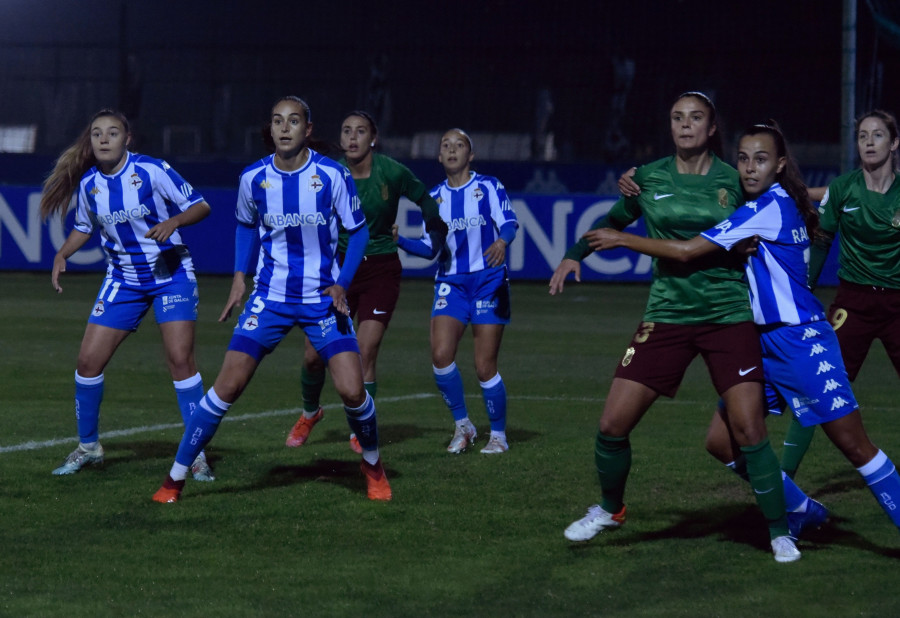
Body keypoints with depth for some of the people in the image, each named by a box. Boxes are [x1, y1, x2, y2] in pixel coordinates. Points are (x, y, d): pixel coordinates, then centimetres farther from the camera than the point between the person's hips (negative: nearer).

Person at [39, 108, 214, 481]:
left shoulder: (151, 171, -15)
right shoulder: (88, 183, -1)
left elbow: (200, 206, -11)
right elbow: (84, 227, 17)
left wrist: (173, 221, -30)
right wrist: (62, 255, 0)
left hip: (170, 274, -4)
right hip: (123, 279, 4)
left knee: (180, 358, -15)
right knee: (88, 360, -2)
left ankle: (196, 454, -6)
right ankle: (88, 447, 18)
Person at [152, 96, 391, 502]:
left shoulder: (332, 175, -10)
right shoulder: (253, 178, -4)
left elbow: (358, 229, 1)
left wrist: (343, 283, -11)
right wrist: (239, 277, 6)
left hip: (324, 298, -1)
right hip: (270, 297, 1)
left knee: (351, 390, -11)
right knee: (228, 385, -9)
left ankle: (373, 465, 19)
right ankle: (175, 477, 2)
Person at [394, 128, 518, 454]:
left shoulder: (488, 187, -1)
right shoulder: (435, 197, 10)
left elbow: (509, 223, -14)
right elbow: (430, 248, 13)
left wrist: (502, 241, -35)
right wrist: (399, 240, -4)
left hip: (488, 282, -3)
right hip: (451, 283, 3)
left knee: (485, 367, -6)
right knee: (441, 355, -15)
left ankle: (498, 435, 14)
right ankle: (463, 426, 5)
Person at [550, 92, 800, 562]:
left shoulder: (732, 180, 1)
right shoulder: (649, 179, 5)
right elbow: (614, 221, 20)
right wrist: (575, 255, 9)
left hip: (729, 316, -2)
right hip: (667, 315, 2)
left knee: (748, 428, -13)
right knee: (612, 424, -3)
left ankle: (779, 532, 3)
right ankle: (610, 510, 25)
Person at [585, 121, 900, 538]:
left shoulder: (769, 207, -17)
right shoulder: (775, 204, 10)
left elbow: (687, 251, -19)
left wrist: (622, 239, -9)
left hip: (801, 341, -9)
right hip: (763, 343, 9)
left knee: (853, 445, -7)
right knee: (725, 444, 5)